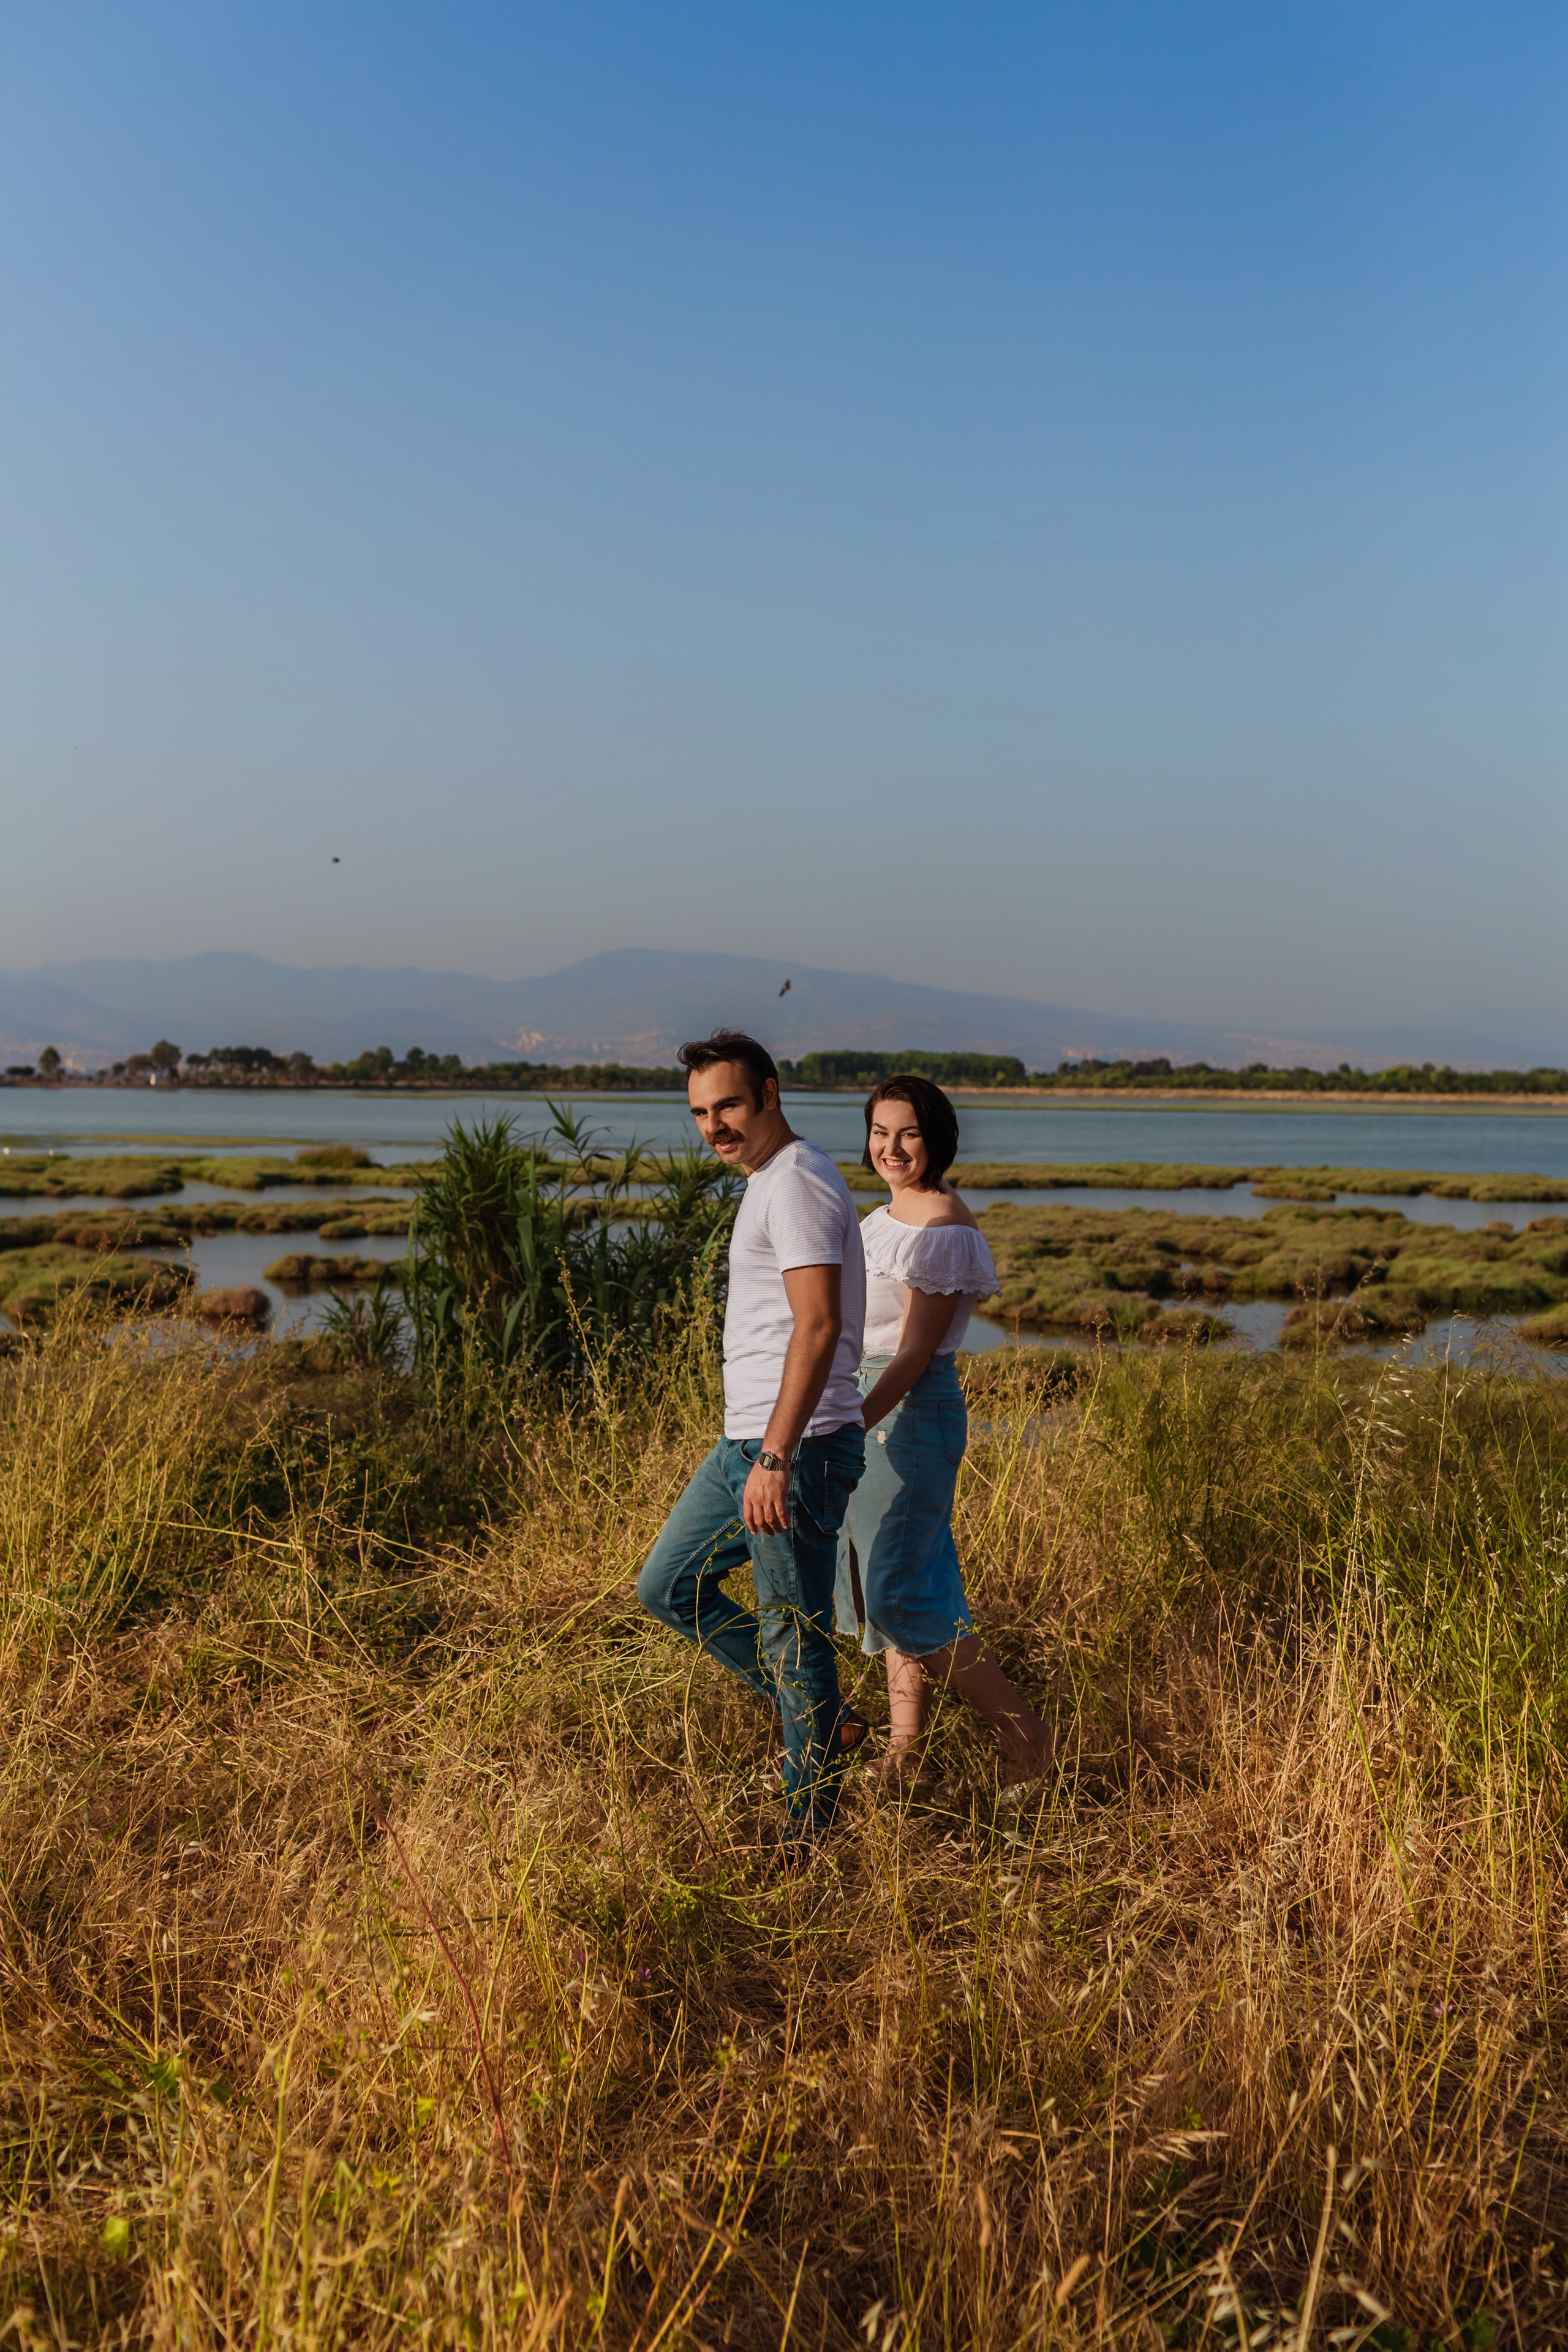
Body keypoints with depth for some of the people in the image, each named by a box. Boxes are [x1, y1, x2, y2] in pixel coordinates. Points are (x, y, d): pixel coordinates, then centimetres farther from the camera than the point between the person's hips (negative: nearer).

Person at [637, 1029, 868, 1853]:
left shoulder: (797, 1182, -16)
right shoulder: (767, 1182, 16)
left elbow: (819, 1326, -25)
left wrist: (776, 1458, -28)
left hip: (797, 1449, -11)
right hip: (747, 1443, 11)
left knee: (793, 1637, 0)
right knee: (669, 1586, 17)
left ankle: (808, 1833, 15)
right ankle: (823, 1720, 23)